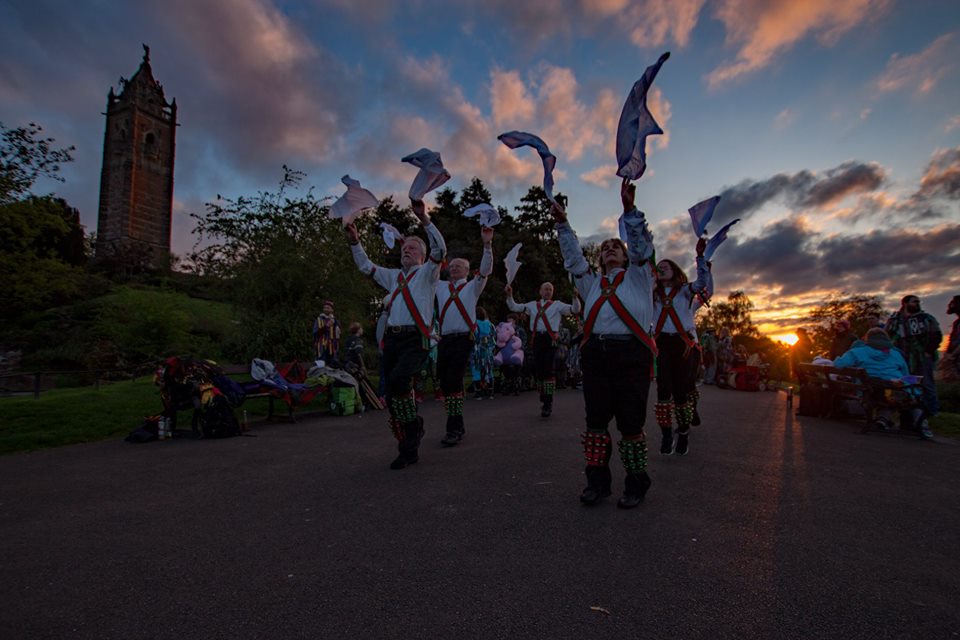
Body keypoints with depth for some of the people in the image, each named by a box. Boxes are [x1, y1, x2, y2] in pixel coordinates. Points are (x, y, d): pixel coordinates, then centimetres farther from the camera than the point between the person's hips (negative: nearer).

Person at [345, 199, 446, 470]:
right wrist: (355, 242, 19)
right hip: (392, 338, 6)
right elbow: (366, 266, 31)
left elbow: (440, 250, -8)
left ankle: (414, 425, -4)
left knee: (398, 380, -30)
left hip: (415, 339, -6)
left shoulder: (426, 273, 9)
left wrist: (424, 219, -15)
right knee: (392, 396, 4)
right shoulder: (393, 276, 25)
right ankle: (408, 449, 16)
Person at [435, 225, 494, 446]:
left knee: (453, 382, -13)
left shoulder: (472, 287, 10)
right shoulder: (441, 286, 20)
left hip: (463, 339, -4)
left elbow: (485, 270, -4)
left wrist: (487, 244, -16)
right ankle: (457, 427, 17)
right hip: (444, 340, 4)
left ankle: (454, 429, -5)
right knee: (445, 384, 4)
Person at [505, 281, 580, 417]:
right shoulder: (532, 305, 20)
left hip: (550, 339, -3)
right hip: (536, 339, 3)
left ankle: (548, 403, -2)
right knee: (538, 371, 6)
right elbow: (514, 307, 18)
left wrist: (575, 297, -12)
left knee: (548, 370, -8)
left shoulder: (557, 305, 12)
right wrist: (509, 295, 6)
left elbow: (575, 310, 3)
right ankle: (543, 401, 20)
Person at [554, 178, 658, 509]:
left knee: (631, 422, -2)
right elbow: (573, 256, 19)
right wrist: (563, 224, 11)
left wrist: (630, 209, -5)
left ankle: (636, 483, 12)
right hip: (595, 354, 3)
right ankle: (597, 481, 13)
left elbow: (643, 245, 5)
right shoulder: (591, 281, 25)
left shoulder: (639, 276, 18)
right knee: (596, 419, 3)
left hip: (632, 354, -3)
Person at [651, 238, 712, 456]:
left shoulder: (685, 290, 13)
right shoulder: (652, 294, 20)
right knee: (664, 388, -11)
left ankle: (684, 435, 12)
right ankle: (666, 434, -3)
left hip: (684, 343, -1)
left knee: (681, 389, -4)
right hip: (661, 343, 1)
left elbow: (703, 282, -4)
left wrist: (700, 255, -12)